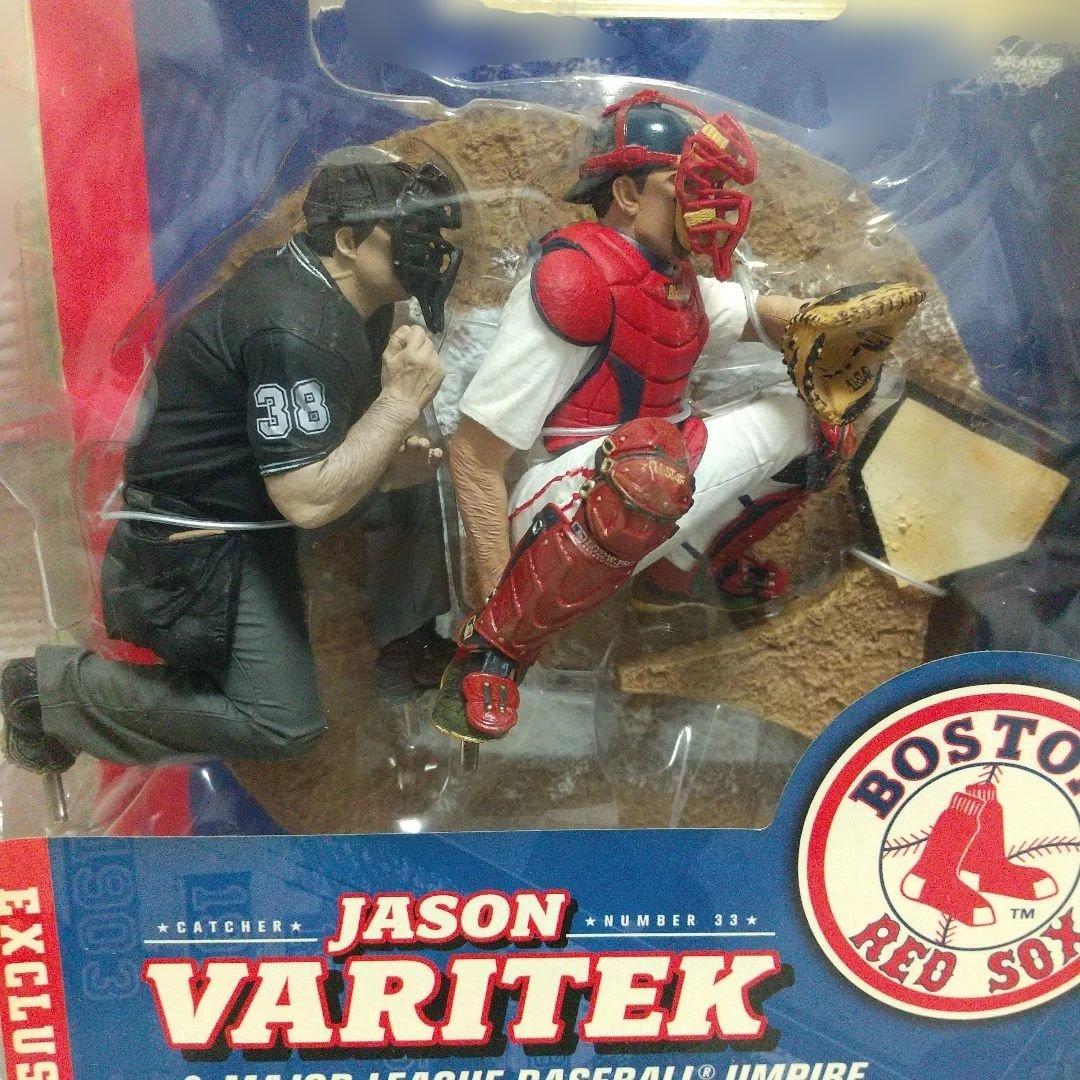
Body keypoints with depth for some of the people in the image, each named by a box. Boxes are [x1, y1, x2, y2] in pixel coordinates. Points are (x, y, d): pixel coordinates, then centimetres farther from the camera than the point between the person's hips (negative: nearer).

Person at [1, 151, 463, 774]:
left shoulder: (358, 300, 2)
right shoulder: (292, 329, -28)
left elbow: (343, 428, 12)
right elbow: (308, 501, -31)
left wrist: (392, 461, -9)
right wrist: (403, 400, -27)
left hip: (258, 488, 10)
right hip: (195, 538, -9)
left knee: (415, 476, 3)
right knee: (285, 728, -8)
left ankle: (410, 650, 16)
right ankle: (51, 688, 4)